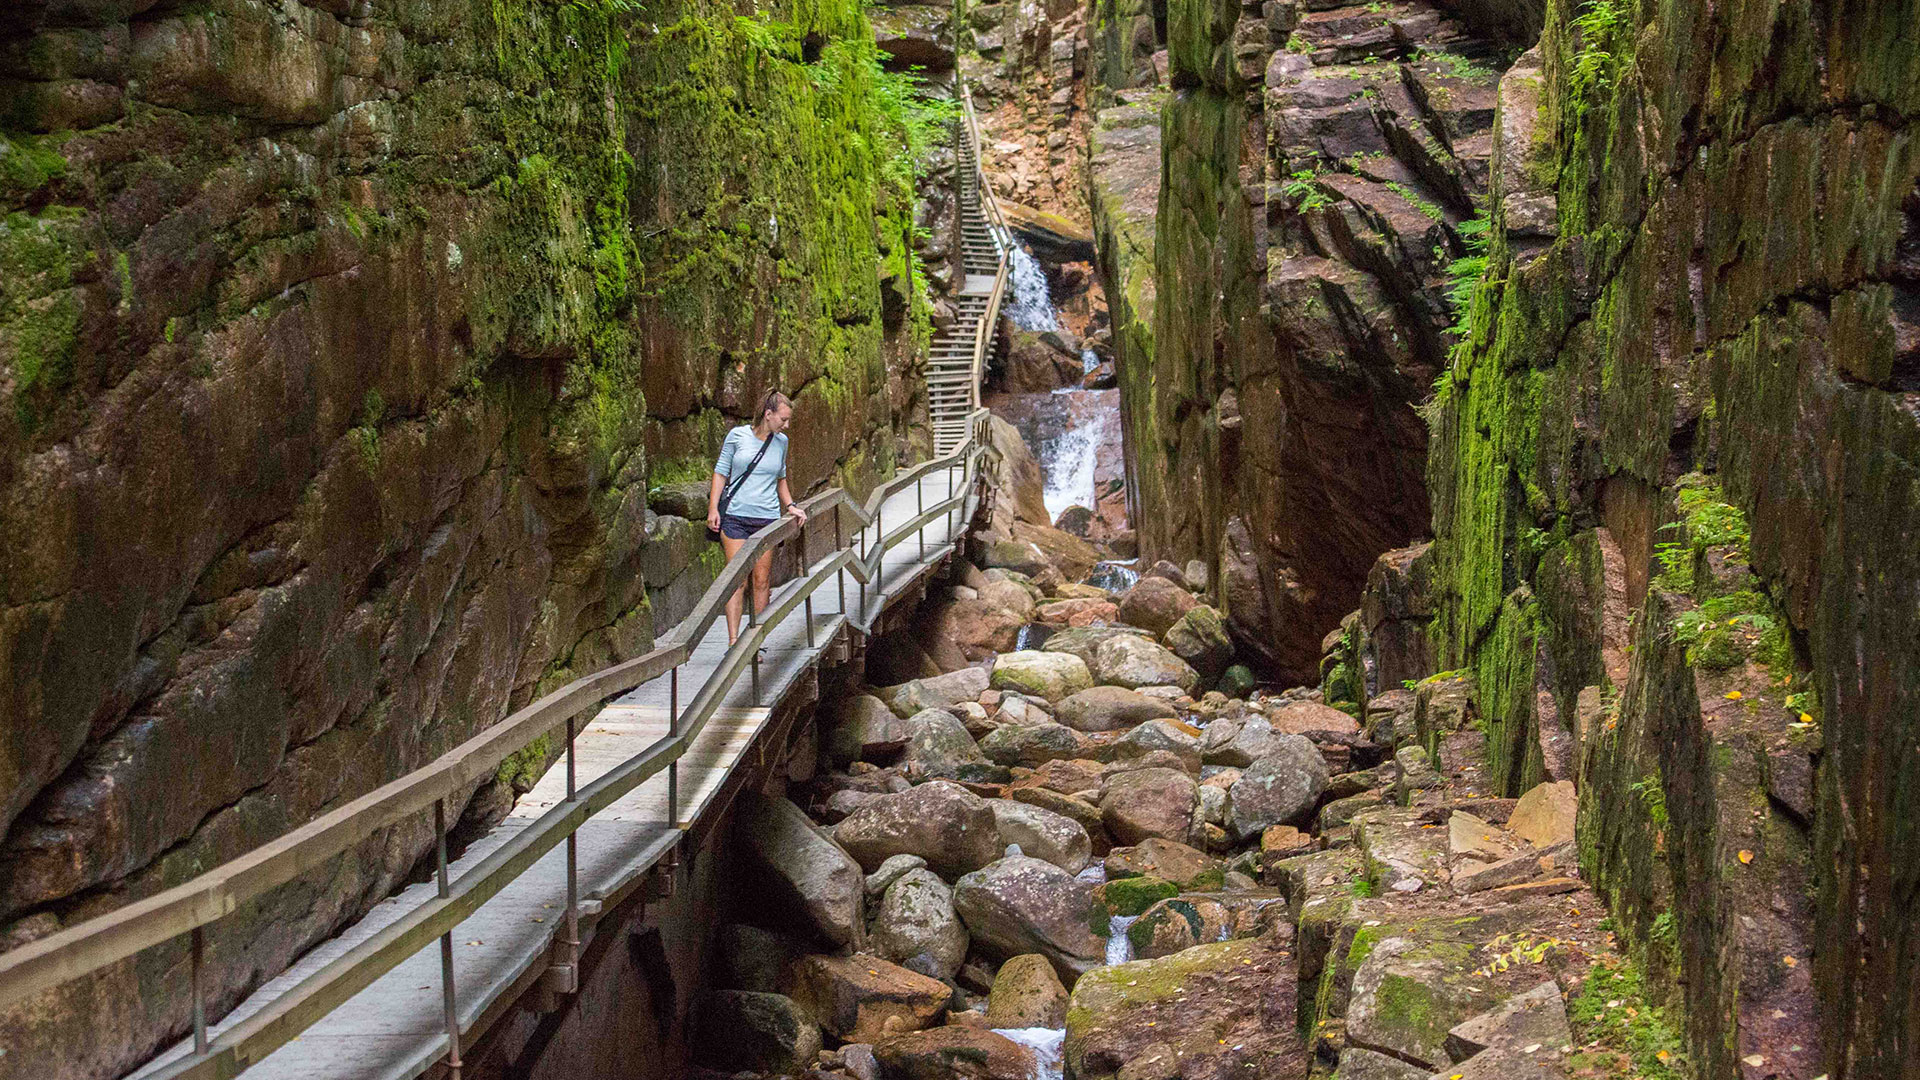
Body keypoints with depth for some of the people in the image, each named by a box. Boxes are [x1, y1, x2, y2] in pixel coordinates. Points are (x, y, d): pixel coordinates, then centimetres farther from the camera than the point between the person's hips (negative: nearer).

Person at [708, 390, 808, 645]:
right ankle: (733, 641, -9)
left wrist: (790, 506, 12)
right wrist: (713, 509, -3)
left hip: (767, 518, 3)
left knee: (761, 581, 2)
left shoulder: (781, 442, 10)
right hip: (735, 516, -3)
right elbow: (721, 472, 4)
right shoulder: (737, 435, -1)